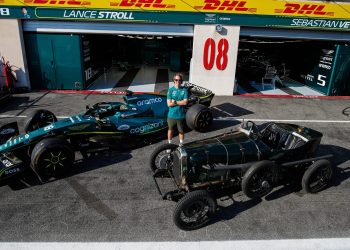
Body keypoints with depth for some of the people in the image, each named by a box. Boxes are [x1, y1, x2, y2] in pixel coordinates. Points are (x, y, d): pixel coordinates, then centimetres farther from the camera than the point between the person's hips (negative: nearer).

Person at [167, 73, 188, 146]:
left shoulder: (184, 90, -4)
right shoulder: (170, 90, -5)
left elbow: (185, 102, -13)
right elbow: (169, 104, -12)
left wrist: (175, 102, -13)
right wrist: (180, 102, -13)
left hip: (181, 115, 0)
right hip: (171, 115, 0)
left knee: (181, 131, 14)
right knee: (170, 130, 15)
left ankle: (181, 144, 33)